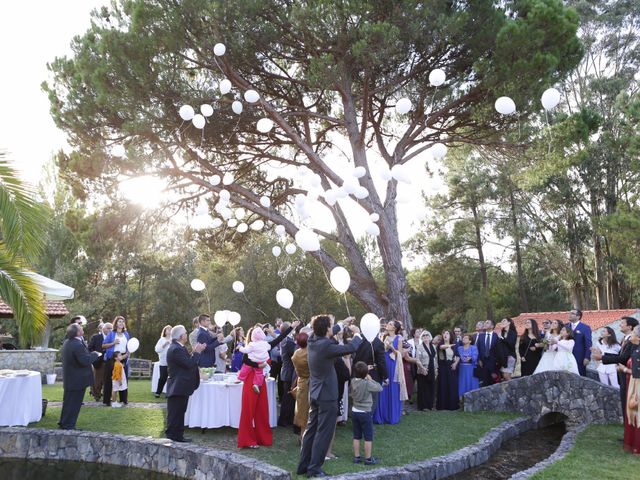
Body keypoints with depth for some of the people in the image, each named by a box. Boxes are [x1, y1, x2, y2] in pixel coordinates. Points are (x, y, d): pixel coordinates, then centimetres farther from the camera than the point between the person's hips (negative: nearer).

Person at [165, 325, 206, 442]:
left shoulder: (178, 347, 15)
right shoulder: (176, 349, -20)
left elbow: (188, 362, 16)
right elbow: (189, 364, -23)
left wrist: (195, 352, 7)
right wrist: (197, 352, -13)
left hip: (181, 387, 11)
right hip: (178, 387, -11)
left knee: (179, 412, 16)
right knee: (175, 414, -2)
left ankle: (178, 435, 23)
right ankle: (172, 436, 6)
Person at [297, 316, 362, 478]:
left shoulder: (312, 341, 0)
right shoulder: (326, 345, -24)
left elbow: (327, 335, 21)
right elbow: (351, 348, -17)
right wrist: (357, 334, 1)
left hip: (315, 394, 9)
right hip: (327, 396, -8)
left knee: (311, 430, 16)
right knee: (323, 433, 1)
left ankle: (303, 465, 24)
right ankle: (314, 469, 7)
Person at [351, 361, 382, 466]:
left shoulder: (353, 381, -5)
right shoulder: (367, 383, -21)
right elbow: (379, 388, -12)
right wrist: (371, 379, -3)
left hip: (354, 412, 6)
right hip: (365, 413, -5)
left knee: (356, 436, 14)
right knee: (368, 437, 7)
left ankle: (356, 457, 20)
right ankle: (368, 458, 12)